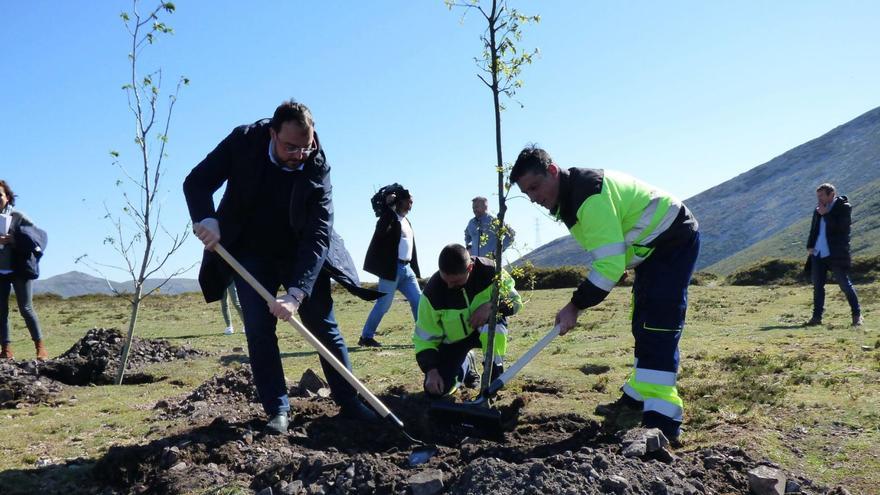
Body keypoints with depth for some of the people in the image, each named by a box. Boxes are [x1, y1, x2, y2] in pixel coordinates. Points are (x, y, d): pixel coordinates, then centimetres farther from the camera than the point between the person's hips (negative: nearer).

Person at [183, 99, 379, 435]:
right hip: (250, 253, 1)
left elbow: (318, 236, -28)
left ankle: (350, 402, 11)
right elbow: (196, 182, -12)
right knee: (259, 329, -7)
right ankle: (277, 411, 2)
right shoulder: (244, 141, -18)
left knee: (324, 326, 1)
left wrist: (296, 294, -38)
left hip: (301, 255, 0)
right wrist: (206, 219, -34)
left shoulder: (318, 168, -22)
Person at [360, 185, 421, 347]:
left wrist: (415, 271, 18)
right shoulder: (389, 217, -6)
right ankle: (366, 337, 7)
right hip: (392, 268, -8)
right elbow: (381, 233, -27)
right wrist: (388, 204, -26)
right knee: (383, 305, -4)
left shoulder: (406, 222, 19)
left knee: (418, 301, 5)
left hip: (407, 268, 8)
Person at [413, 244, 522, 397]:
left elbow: (514, 301, -12)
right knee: (435, 390, -13)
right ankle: (466, 364, 20)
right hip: (454, 339, 1)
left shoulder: (490, 271, -26)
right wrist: (431, 370, -27)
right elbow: (424, 338, -15)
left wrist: (491, 306, -33)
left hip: (486, 329, -1)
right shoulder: (432, 292, -25)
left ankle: (494, 377, -16)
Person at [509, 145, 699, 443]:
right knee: (643, 325, 17)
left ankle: (661, 420, -20)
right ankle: (641, 394, 30)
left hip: (675, 240, -10)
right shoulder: (568, 197, 3)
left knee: (658, 326, -18)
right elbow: (605, 256, 15)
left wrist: (576, 306, -27)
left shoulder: (590, 195, -30)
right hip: (652, 246, 10)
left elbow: (610, 263, -33)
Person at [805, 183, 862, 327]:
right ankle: (817, 317, 13)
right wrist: (810, 246, 5)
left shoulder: (844, 207, -4)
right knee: (817, 286, 7)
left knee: (845, 285, -1)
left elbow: (840, 227, -17)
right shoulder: (818, 209, 14)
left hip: (836, 254, -6)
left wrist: (825, 214, -13)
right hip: (817, 254, 6)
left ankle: (857, 315, 10)